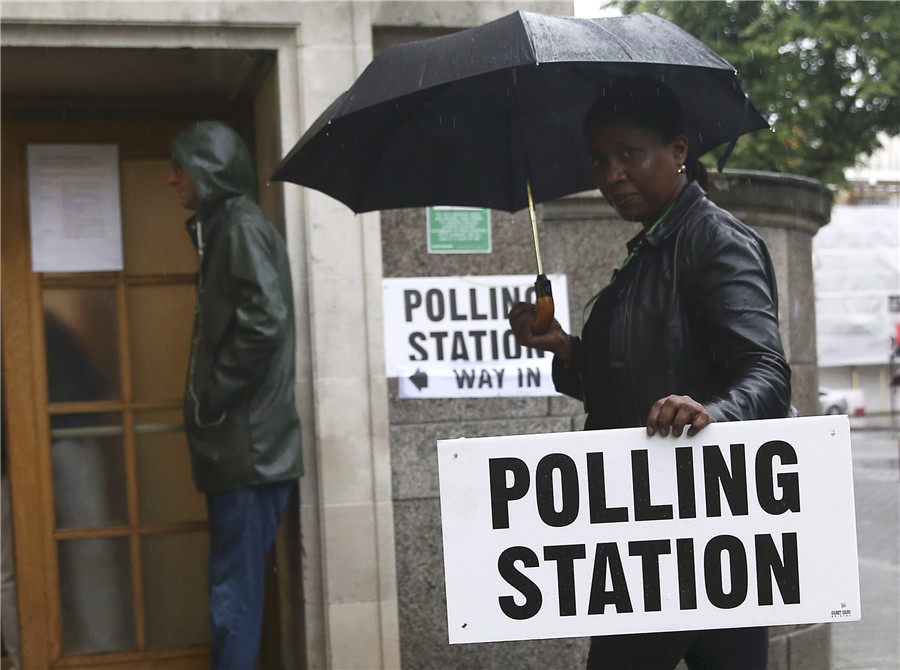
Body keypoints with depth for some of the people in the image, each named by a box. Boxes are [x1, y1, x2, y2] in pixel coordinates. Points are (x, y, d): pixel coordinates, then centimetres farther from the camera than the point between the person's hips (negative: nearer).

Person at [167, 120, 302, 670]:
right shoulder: (225, 228, 19)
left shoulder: (243, 227, -9)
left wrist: (211, 399, -15)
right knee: (236, 588, 14)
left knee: (235, 591, -6)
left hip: (248, 446, -10)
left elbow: (264, 322, -22)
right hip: (238, 444, 10)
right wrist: (206, 403, 13)